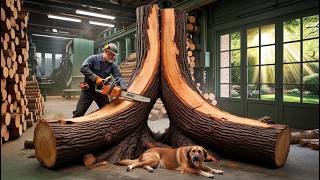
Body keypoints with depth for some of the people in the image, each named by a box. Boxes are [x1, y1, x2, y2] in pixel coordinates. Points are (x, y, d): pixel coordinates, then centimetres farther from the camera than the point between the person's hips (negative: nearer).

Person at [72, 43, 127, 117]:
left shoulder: (113, 65, -1)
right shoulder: (93, 58, -10)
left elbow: (118, 77, -11)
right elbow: (83, 68, -23)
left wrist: (124, 88, -29)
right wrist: (95, 78, -31)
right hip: (88, 90, -3)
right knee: (79, 112, -1)